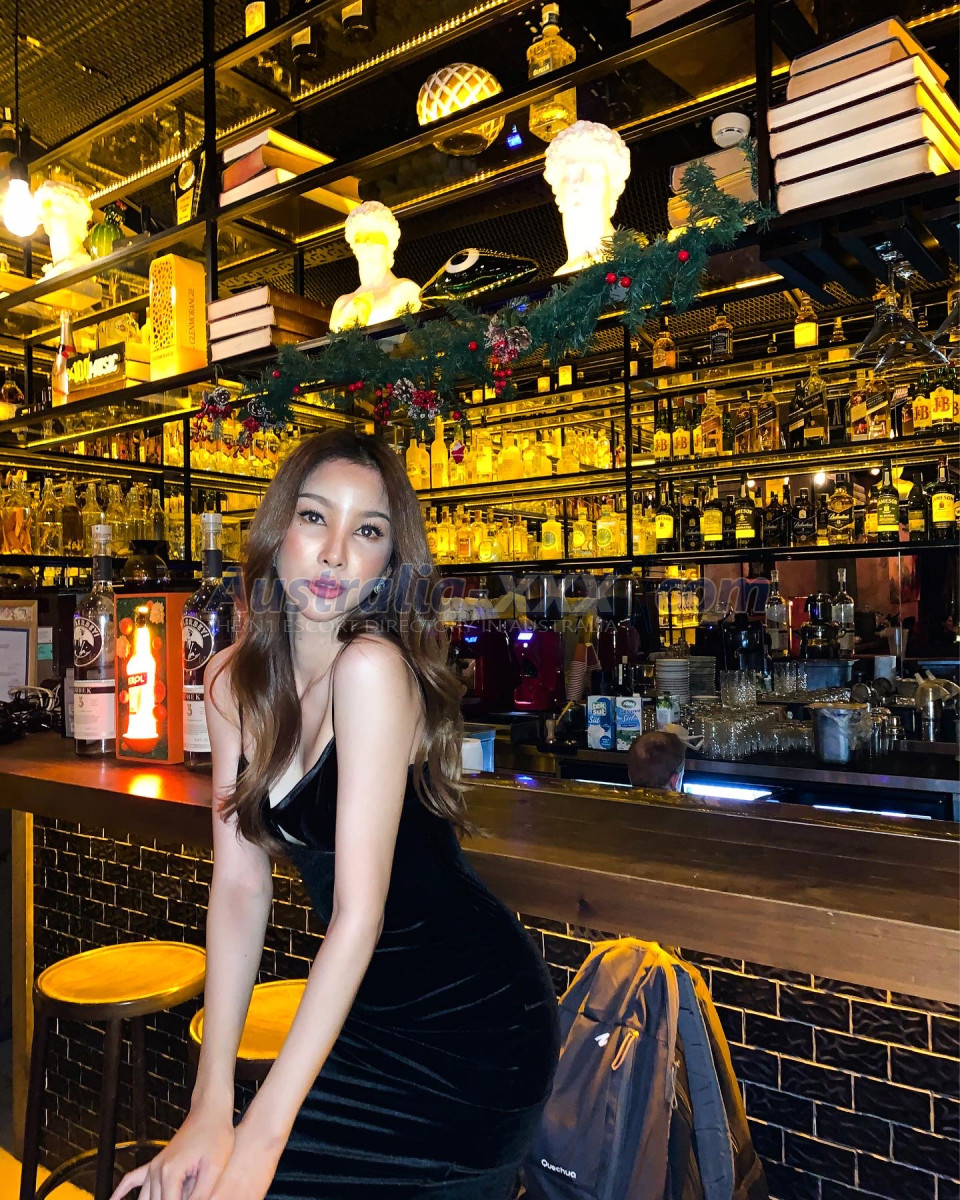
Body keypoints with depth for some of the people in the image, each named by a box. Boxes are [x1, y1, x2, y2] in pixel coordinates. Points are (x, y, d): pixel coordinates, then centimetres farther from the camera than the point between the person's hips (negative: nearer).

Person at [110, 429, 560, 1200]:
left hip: (472, 1028, -5)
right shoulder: (234, 680, -2)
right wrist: (212, 1104, -8)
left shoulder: (373, 666, -23)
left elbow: (360, 912, -23)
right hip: (374, 1015, 6)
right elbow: (239, 886, -3)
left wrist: (259, 1137, -21)